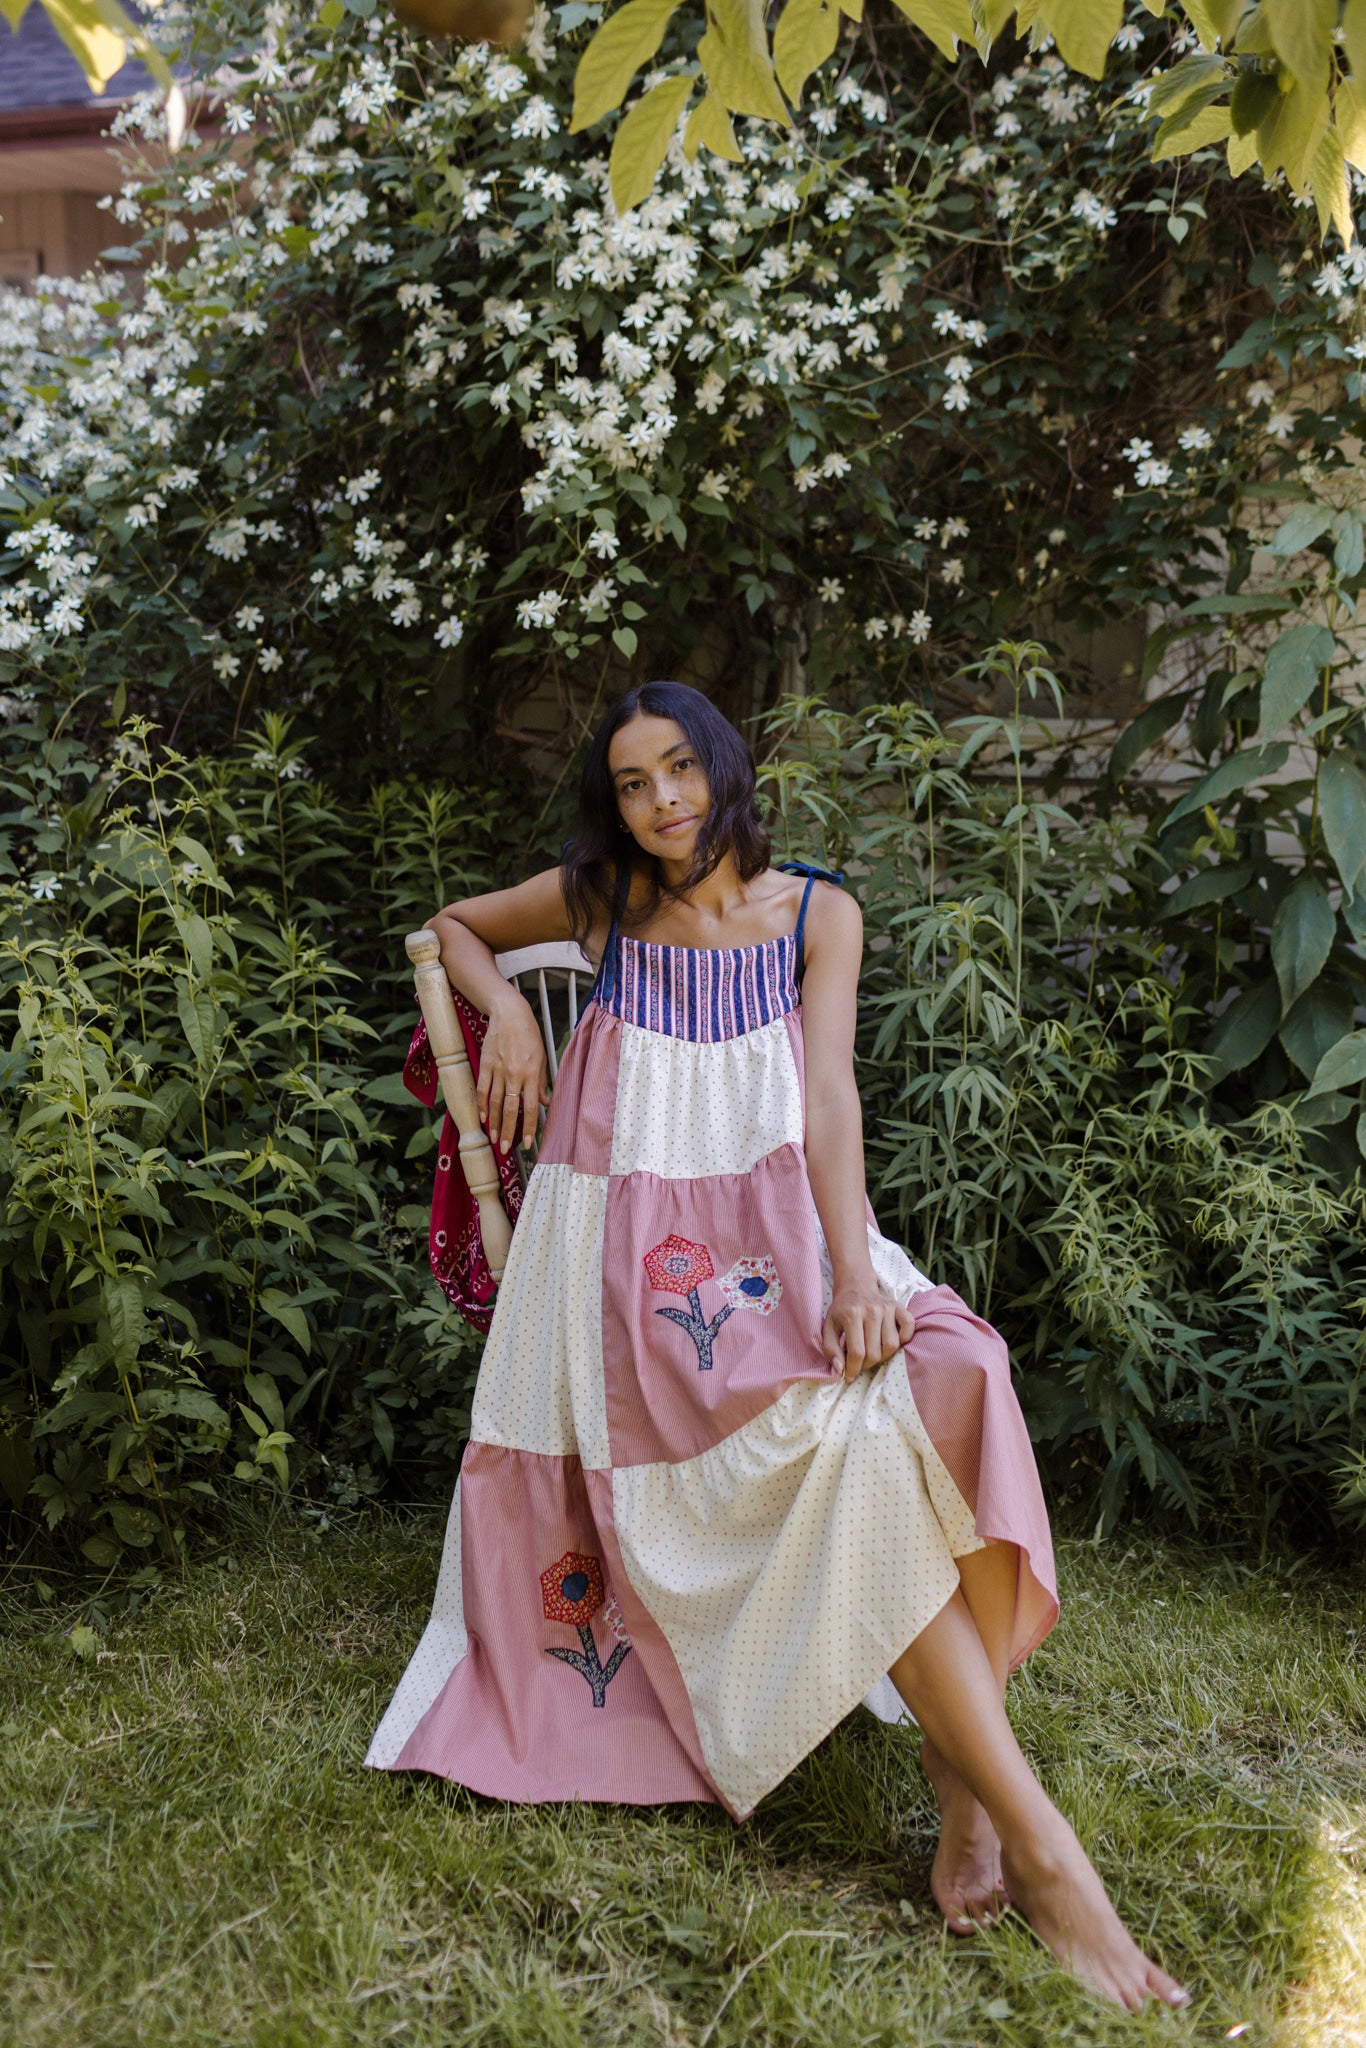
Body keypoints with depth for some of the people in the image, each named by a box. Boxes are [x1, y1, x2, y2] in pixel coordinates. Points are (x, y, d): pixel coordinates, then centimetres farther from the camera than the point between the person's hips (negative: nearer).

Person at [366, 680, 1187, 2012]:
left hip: (774, 1228, 2)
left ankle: (964, 1793, -24)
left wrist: (852, 1269, -22)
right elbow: (451, 926, 22)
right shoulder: (601, 900, 5)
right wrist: (507, 1009, 1)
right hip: (632, 1245, -2)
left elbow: (829, 1092, -7)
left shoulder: (817, 913, 5)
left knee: (928, 1383, -30)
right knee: (852, 1436, -27)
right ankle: (1035, 1844, -27)